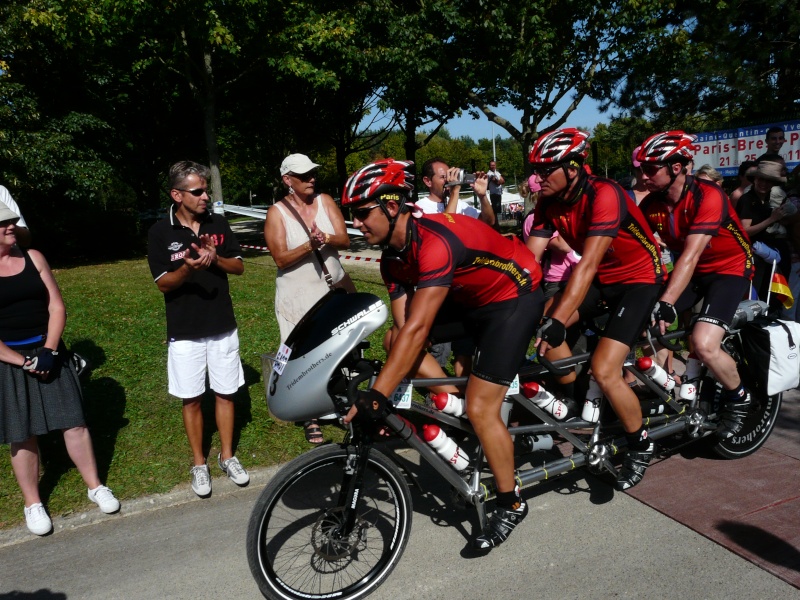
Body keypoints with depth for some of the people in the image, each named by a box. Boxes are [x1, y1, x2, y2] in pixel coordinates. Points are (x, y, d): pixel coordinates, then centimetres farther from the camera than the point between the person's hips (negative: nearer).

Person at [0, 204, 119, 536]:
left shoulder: (33, 257, 2)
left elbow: (57, 307, 0)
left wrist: (48, 350, -11)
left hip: (47, 352, 3)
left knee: (74, 421, 6)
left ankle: (95, 487, 21)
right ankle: (33, 504, 23)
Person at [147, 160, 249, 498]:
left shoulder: (218, 225, 1)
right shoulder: (161, 232, -7)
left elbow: (239, 266, 4)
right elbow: (163, 283, -8)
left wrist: (216, 258, -17)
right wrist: (188, 268, -28)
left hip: (223, 326, 2)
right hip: (185, 331, -2)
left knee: (225, 393, 11)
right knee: (191, 399, 7)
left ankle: (227, 456, 27)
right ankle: (199, 463, 23)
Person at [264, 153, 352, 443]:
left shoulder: (325, 201, 3)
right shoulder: (277, 213, -6)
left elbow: (345, 240, -3)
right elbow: (281, 259, -12)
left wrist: (326, 238, -25)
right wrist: (310, 245, -26)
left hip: (332, 288, 3)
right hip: (297, 296, -3)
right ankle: (310, 418, 13)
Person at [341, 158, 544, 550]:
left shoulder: (434, 241, -33)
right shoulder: (393, 257, -6)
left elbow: (417, 329, -39)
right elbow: (403, 328, -7)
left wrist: (376, 395, -38)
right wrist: (390, 397, -11)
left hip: (514, 297, -8)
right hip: (468, 299, 9)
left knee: (480, 408, -12)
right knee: (395, 342, -4)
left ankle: (511, 505, 10)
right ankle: (458, 408, 8)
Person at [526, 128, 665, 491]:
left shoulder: (604, 195, -29)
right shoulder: (549, 202, -8)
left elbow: (588, 264, -37)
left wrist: (556, 323, -43)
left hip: (639, 278, -7)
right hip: (601, 278, 7)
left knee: (604, 371, -19)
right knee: (538, 321, -11)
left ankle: (640, 446, 9)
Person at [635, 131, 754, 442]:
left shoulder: (708, 196, -28)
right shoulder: (652, 204, -9)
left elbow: (691, 254, -37)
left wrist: (665, 304, -46)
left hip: (729, 268, -6)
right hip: (689, 270, 6)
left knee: (704, 344, -25)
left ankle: (739, 398, 5)